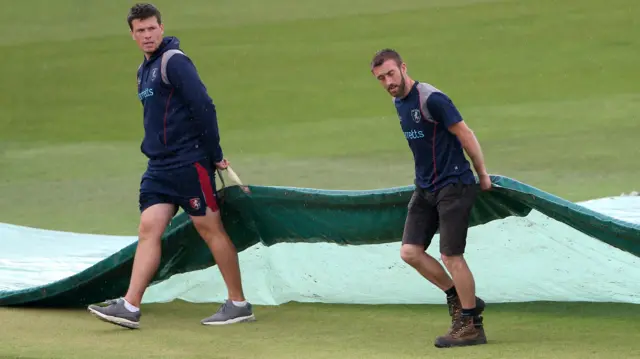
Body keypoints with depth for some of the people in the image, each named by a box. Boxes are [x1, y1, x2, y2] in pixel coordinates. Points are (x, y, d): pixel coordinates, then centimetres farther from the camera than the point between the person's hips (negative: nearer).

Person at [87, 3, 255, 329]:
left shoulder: (173, 61, -11)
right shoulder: (145, 70, 16)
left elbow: (204, 107, -17)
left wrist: (215, 155, -14)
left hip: (189, 162, -8)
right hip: (160, 165, 8)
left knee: (210, 229, -2)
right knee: (148, 229, 0)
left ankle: (239, 305, 5)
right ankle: (130, 307, -5)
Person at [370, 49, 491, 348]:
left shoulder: (431, 99, -19)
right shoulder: (399, 102, 9)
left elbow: (464, 134, -14)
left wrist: (482, 175, -7)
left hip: (453, 185, -9)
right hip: (425, 188, 9)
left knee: (451, 255, -6)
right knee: (410, 251, 3)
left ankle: (472, 326, 6)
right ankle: (458, 299, 20)